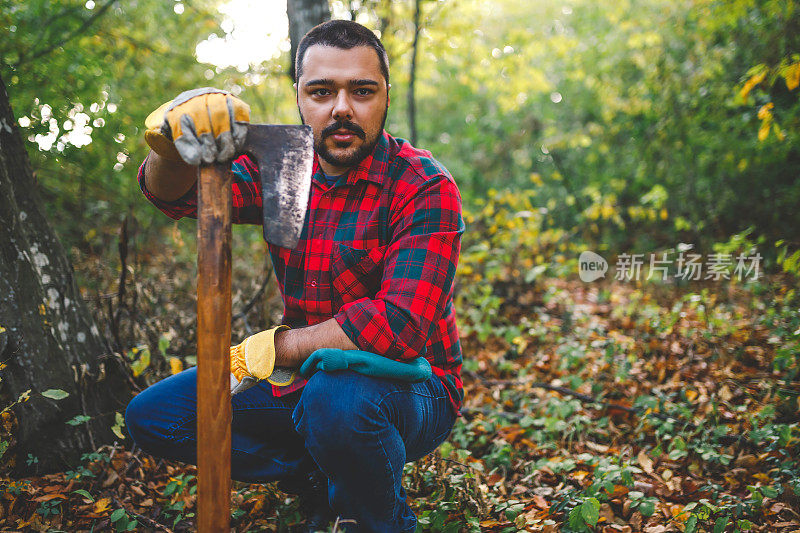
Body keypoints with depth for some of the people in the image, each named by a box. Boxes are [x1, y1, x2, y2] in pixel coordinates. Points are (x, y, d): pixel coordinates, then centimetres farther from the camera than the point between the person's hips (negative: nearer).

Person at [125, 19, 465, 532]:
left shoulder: (423, 186, -17)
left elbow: (398, 326, -29)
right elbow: (173, 193, -9)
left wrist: (264, 350, -23)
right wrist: (173, 141, -33)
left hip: (410, 387, -5)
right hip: (306, 377, 6)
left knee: (336, 396, -39)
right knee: (149, 416, 1)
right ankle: (325, 477, 6)